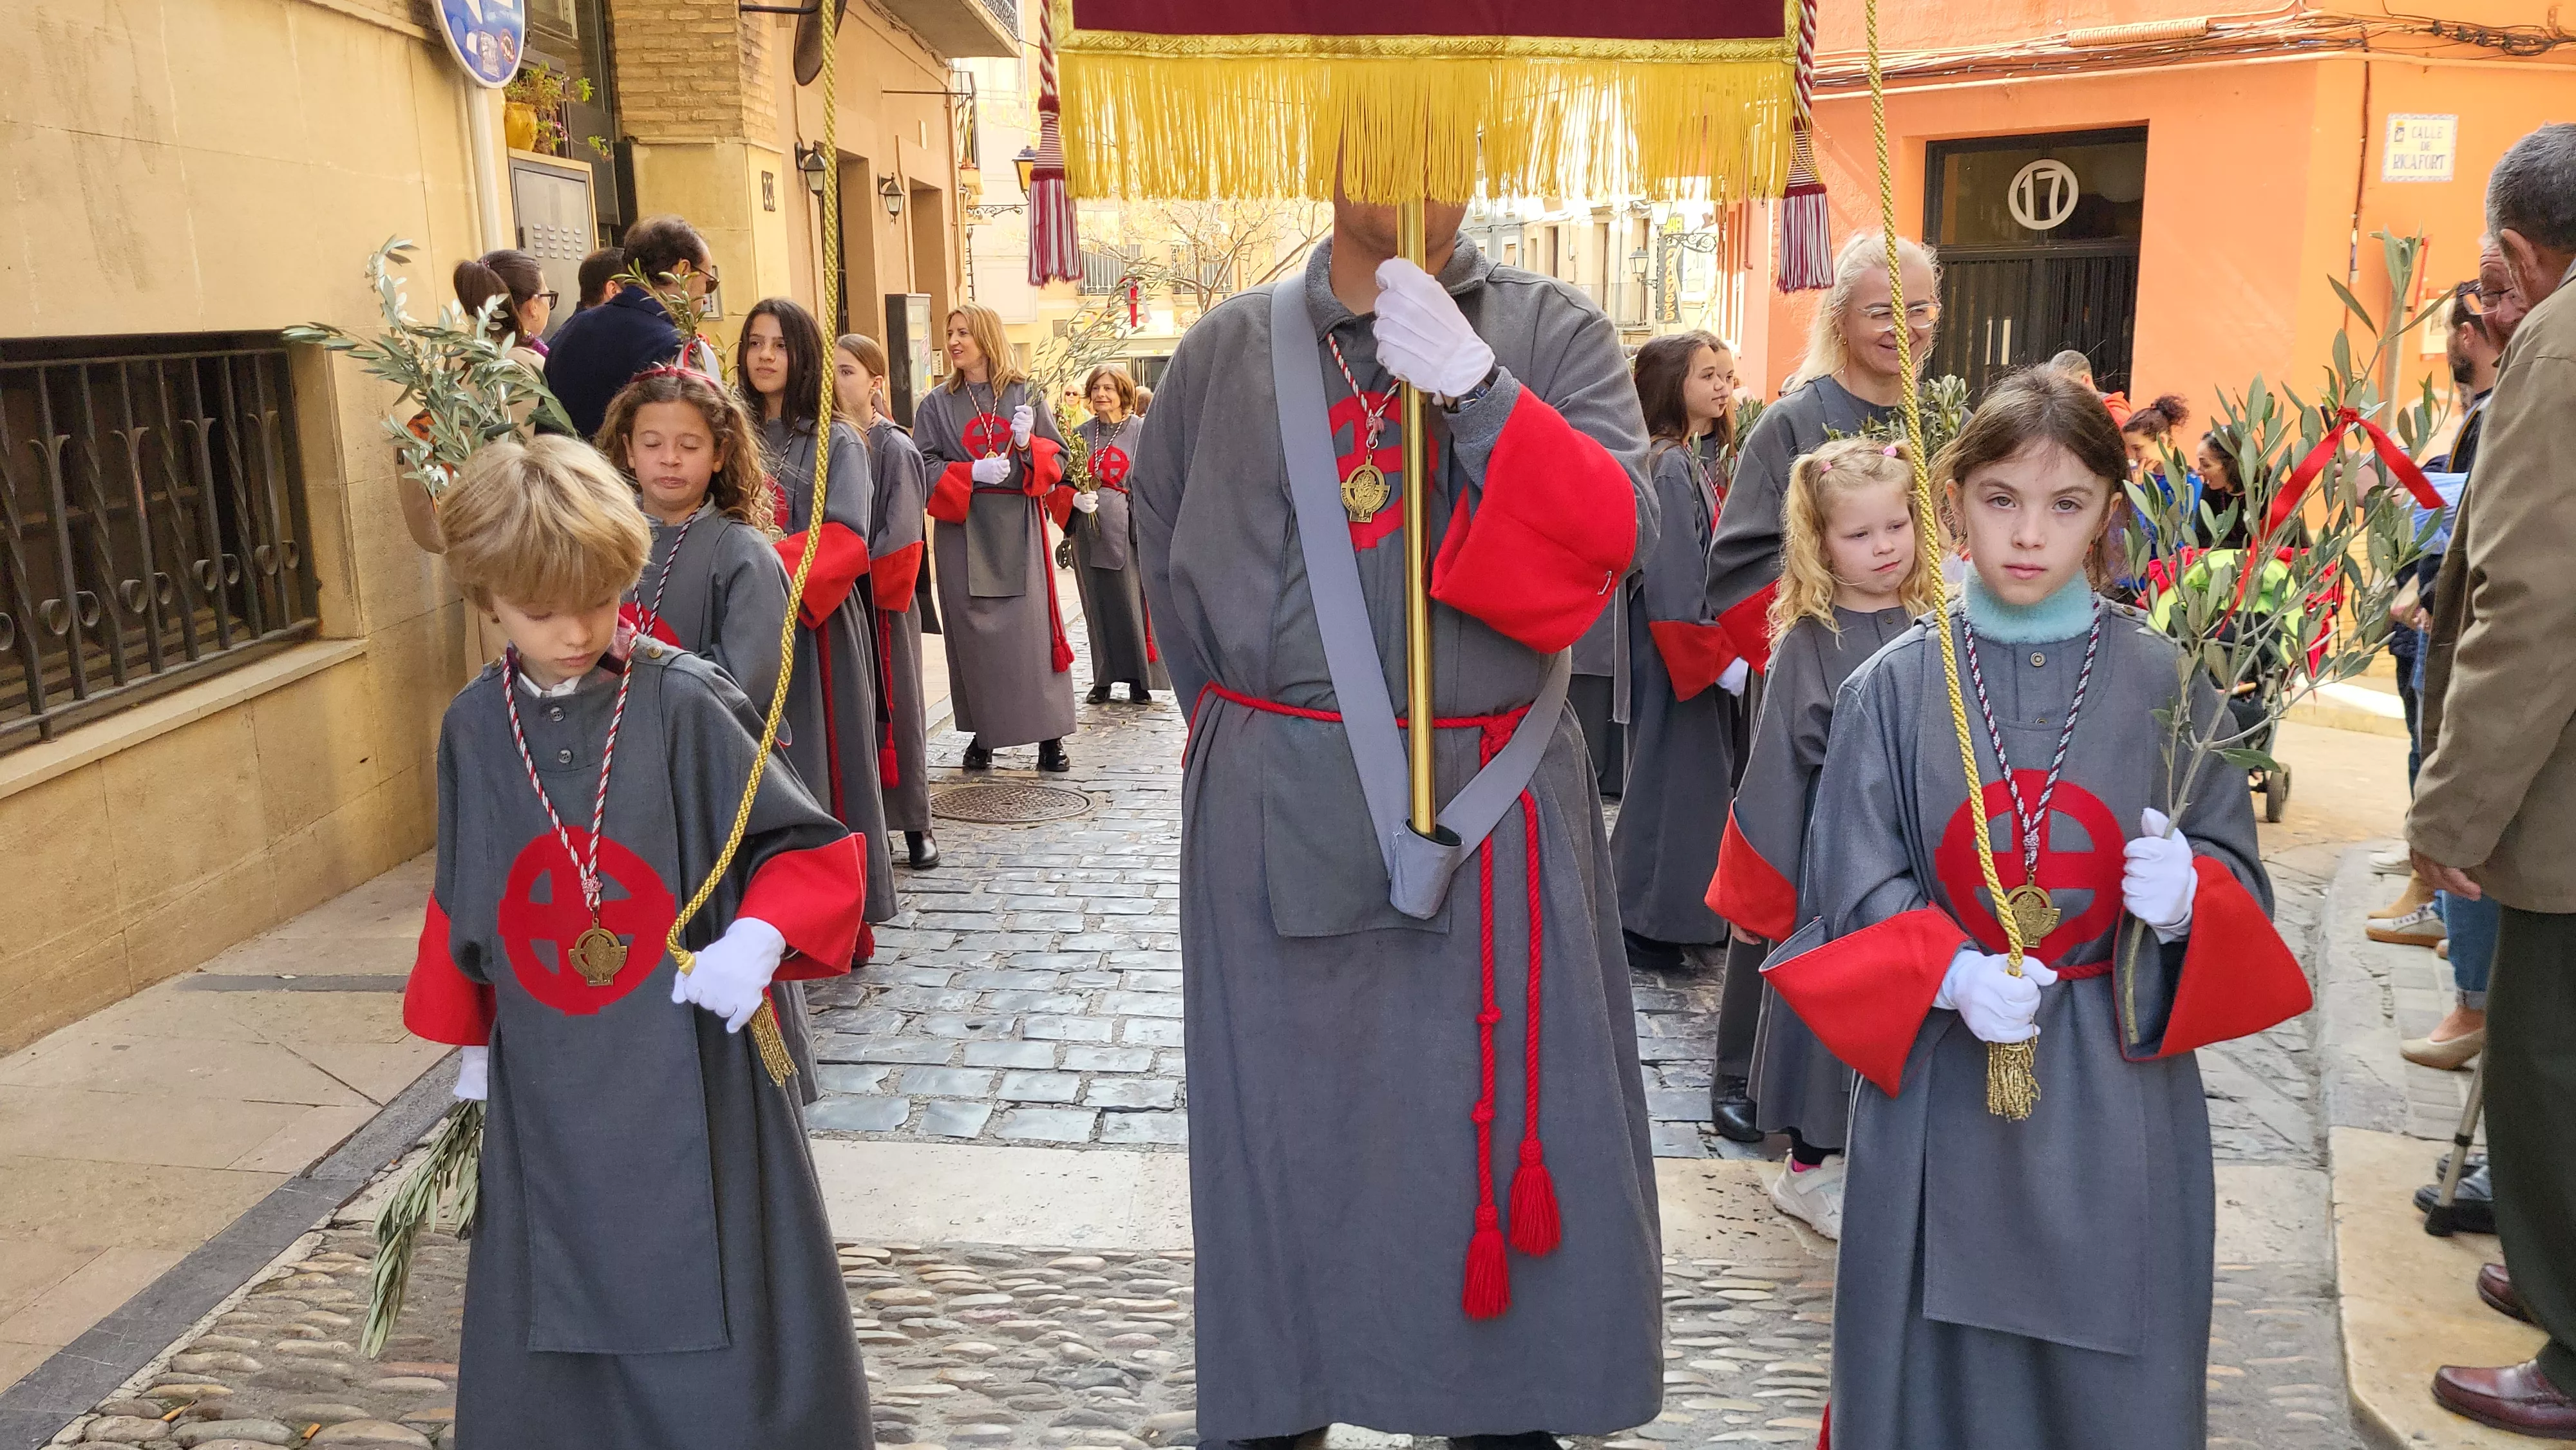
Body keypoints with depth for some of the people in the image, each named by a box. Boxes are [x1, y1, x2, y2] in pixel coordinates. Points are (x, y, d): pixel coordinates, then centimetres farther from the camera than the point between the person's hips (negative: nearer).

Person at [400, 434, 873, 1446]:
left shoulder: (684, 704, -11)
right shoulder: (473, 729, 3)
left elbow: (813, 851, -7)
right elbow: (463, 903, 16)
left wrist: (759, 938, -24)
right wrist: (471, 1040, 21)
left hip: (690, 1071, -4)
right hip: (546, 1089, 4)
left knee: (723, 1343, 5)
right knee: (549, 1344, 15)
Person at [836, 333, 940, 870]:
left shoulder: (895, 448, -6)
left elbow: (899, 537, -12)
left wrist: (863, 584, -17)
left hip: (881, 603, -4)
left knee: (895, 708, 3)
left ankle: (914, 825, 12)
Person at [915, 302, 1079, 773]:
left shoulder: (1026, 395, 6)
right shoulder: (937, 404, 6)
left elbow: (1058, 457, 5)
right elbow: (923, 466, 0)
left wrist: (1029, 444, -15)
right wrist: (971, 474, -15)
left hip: (1019, 530, -1)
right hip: (963, 533, 1)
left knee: (1032, 627, -4)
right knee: (974, 629, 2)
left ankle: (1050, 735, 1)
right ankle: (983, 733, 11)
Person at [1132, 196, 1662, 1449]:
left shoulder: (1552, 334, 2)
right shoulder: (1230, 347, 6)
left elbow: (1619, 528, -12)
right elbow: (1166, 544, 18)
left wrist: (1476, 387, -22)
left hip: (1490, 814, -1)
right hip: (1277, 813, 1)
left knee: (1500, 1109, 7)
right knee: (1283, 1116, 10)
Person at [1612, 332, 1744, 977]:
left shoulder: (1705, 460, 11)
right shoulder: (1669, 469, -17)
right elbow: (1672, 586, -22)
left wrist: (1734, 649, 12)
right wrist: (1722, 662, -21)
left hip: (1710, 652, 9)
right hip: (1677, 655, -9)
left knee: (1703, 781, 14)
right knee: (1671, 777, -2)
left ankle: (1692, 910, 25)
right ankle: (1643, 923, 9)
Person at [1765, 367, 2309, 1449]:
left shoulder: (2164, 683, 0)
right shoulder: (1892, 688, -2)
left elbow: (2233, 866, 5)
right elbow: (1854, 887, -1)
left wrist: (2190, 897, -18)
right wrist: (1948, 974, -19)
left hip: (2116, 1087, 1)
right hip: (1936, 1083, 0)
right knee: (1939, 1362, 8)